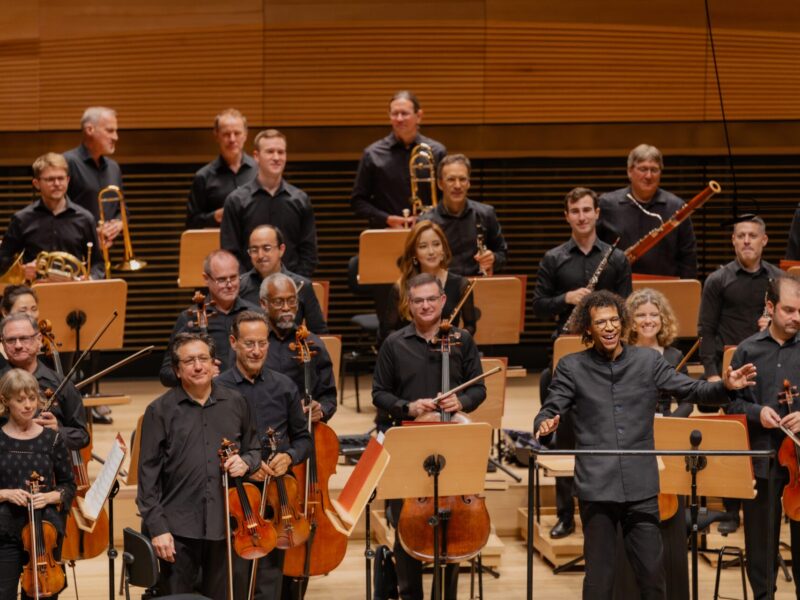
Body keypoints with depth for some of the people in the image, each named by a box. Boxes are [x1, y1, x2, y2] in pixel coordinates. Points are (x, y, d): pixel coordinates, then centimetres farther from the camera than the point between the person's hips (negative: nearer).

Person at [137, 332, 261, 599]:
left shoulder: (236, 403, 6)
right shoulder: (159, 411, -2)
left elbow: (255, 450, 19)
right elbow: (148, 474, -3)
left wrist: (246, 462, -5)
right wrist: (157, 527, -8)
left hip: (226, 527, 2)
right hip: (179, 528, -2)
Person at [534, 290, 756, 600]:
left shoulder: (648, 360, 7)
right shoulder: (572, 367, 3)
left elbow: (693, 390, 7)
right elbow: (550, 410, 0)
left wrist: (725, 386, -12)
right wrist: (545, 426, -23)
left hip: (641, 485, 2)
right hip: (597, 488, -1)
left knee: (652, 571, 5)